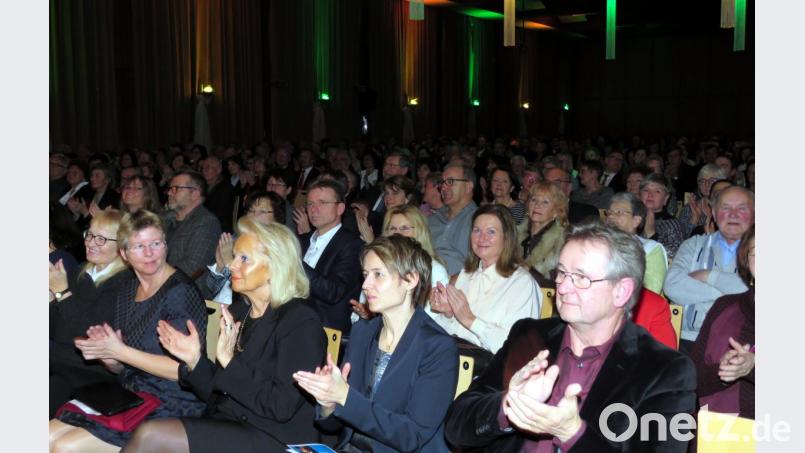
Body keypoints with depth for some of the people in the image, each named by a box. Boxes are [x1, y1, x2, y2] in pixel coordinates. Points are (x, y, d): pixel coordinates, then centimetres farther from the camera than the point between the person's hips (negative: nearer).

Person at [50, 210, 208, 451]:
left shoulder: (180, 291, -14)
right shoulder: (127, 289, 10)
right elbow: (123, 368, 17)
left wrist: (120, 351, -18)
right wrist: (106, 354, -7)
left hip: (171, 406, -7)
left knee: (65, 447, -15)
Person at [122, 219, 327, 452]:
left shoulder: (301, 321, -11)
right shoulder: (237, 311, 10)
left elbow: (283, 407, -18)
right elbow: (217, 392, 15)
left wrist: (230, 361, -20)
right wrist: (195, 360, -3)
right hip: (226, 424, 6)